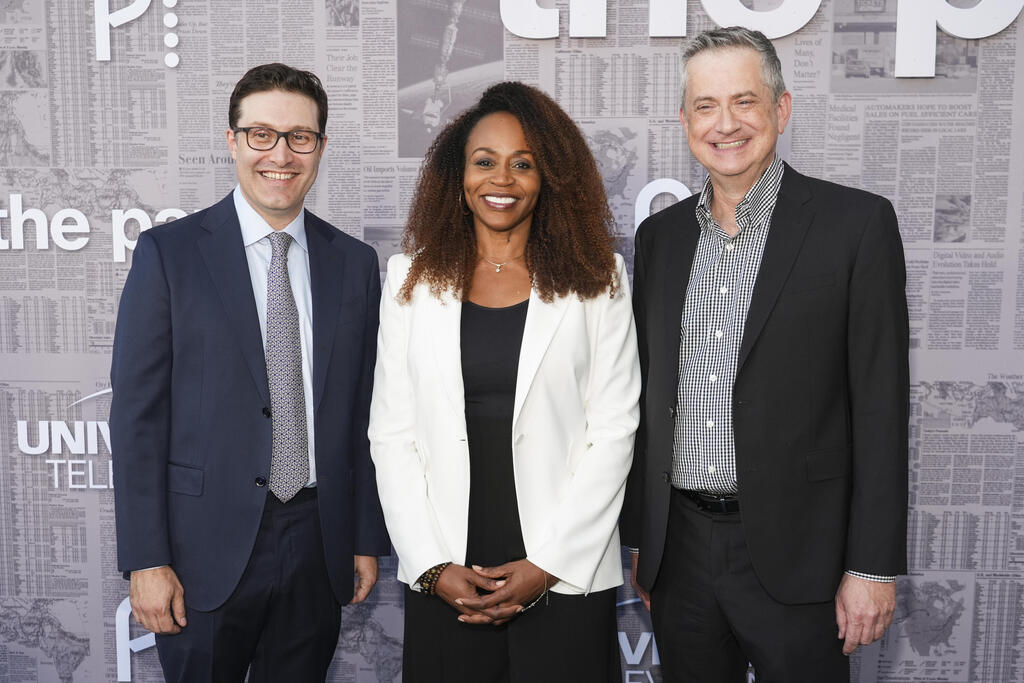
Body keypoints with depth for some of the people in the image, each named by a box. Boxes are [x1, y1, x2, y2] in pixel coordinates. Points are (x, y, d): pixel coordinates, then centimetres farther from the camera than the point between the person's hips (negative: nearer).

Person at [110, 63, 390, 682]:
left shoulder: (355, 262, 5)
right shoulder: (169, 252, -4)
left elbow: (363, 414, 7)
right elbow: (137, 412, -6)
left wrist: (368, 539, 7)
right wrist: (146, 560, -9)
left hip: (318, 548, 3)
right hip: (208, 549, -2)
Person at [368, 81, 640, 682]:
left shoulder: (596, 279, 0)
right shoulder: (413, 279, 4)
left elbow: (612, 431, -3)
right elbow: (391, 434, 3)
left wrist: (549, 563, -9)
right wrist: (433, 565, -5)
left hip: (567, 576, -1)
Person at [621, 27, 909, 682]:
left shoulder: (856, 222, -6)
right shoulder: (660, 234, 7)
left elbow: (880, 404, -8)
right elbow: (649, 399, 10)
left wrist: (873, 566, -9)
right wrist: (640, 541, 12)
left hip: (792, 553, -4)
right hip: (678, 548, 4)